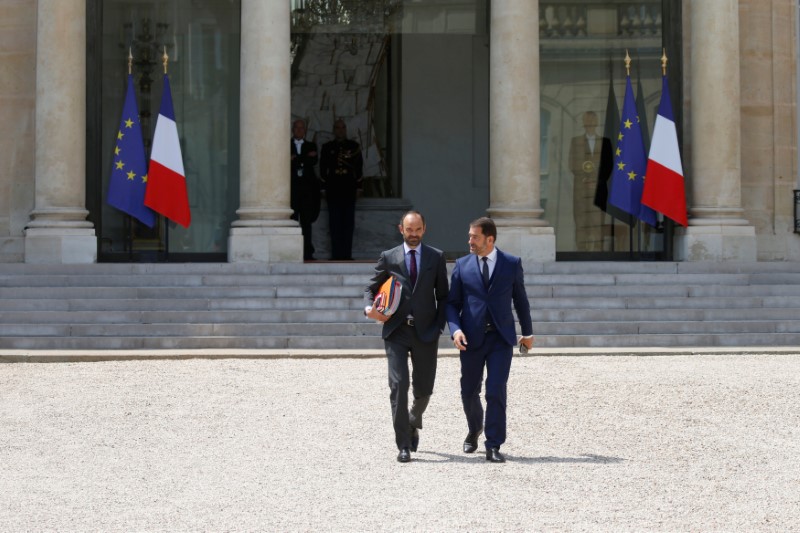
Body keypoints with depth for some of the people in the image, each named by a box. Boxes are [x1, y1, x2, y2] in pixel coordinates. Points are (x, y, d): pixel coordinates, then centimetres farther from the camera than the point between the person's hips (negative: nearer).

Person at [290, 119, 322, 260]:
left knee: (307, 221, -2)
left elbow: (313, 161, -3)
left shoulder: (311, 146, 15)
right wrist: (305, 159, -9)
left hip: (307, 186, 1)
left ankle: (307, 253, -3)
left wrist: (296, 159, -11)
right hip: (291, 186, -1)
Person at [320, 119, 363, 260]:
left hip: (349, 189, 0)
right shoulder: (327, 147, 9)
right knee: (335, 223, -2)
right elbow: (323, 168, 8)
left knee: (348, 223, -1)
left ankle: (347, 254, 1)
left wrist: (358, 186, 2)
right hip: (333, 190, 0)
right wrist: (324, 187, 1)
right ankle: (336, 254, -1)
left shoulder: (354, 146, 9)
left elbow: (359, 167, 8)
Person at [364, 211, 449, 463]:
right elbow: (371, 288, 11)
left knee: (423, 388, 5)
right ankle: (403, 445, -7)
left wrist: (439, 327, -1)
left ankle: (413, 423, 38)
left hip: (425, 332, 1)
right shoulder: (388, 258, 6)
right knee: (398, 384, -12)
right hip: (396, 331, -1)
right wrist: (369, 308, -10)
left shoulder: (436, 257, 7)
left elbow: (443, 296, 10)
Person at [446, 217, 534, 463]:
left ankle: (493, 446, -7)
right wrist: (455, 329, -12)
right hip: (471, 338, 2)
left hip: (501, 338, -2)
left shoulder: (512, 264, 2)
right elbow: (452, 303, 5)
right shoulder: (462, 265, 4)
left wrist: (527, 332, 20)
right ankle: (475, 429, 39)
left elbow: (520, 299, 13)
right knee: (469, 391, 10)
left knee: (496, 391, -12)